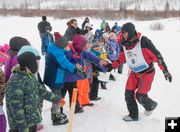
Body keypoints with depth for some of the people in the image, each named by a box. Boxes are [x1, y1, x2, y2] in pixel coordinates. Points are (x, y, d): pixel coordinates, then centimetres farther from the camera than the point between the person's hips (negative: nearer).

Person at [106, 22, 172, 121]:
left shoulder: (143, 41, -24)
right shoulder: (125, 44, -3)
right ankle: (133, 115, 24)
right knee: (128, 94, 3)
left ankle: (151, 105, 28)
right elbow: (122, 58, 13)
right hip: (134, 73, 6)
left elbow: (157, 55, -22)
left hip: (147, 73, -6)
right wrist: (112, 66, 7)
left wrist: (165, 71, -21)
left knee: (140, 96, -6)